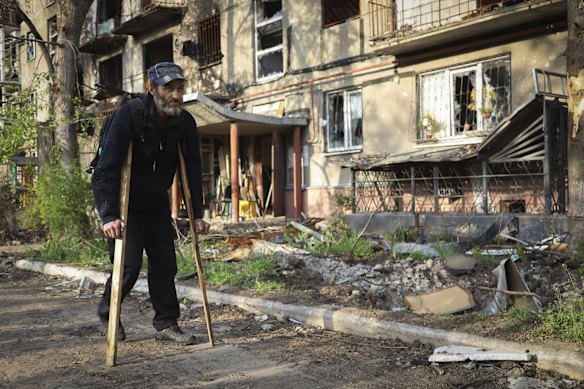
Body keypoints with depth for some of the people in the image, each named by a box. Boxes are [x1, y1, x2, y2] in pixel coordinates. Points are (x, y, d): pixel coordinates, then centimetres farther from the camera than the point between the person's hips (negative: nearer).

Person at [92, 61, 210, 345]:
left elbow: (193, 171, -1)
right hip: (123, 203, -5)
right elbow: (107, 168, -27)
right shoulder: (129, 115, -23)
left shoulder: (185, 123, -7)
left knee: (165, 263, 3)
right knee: (129, 263, -9)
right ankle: (106, 313, 17)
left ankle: (166, 324, 14)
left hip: (157, 203, 5)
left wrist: (197, 214, -6)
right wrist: (109, 216, -34)